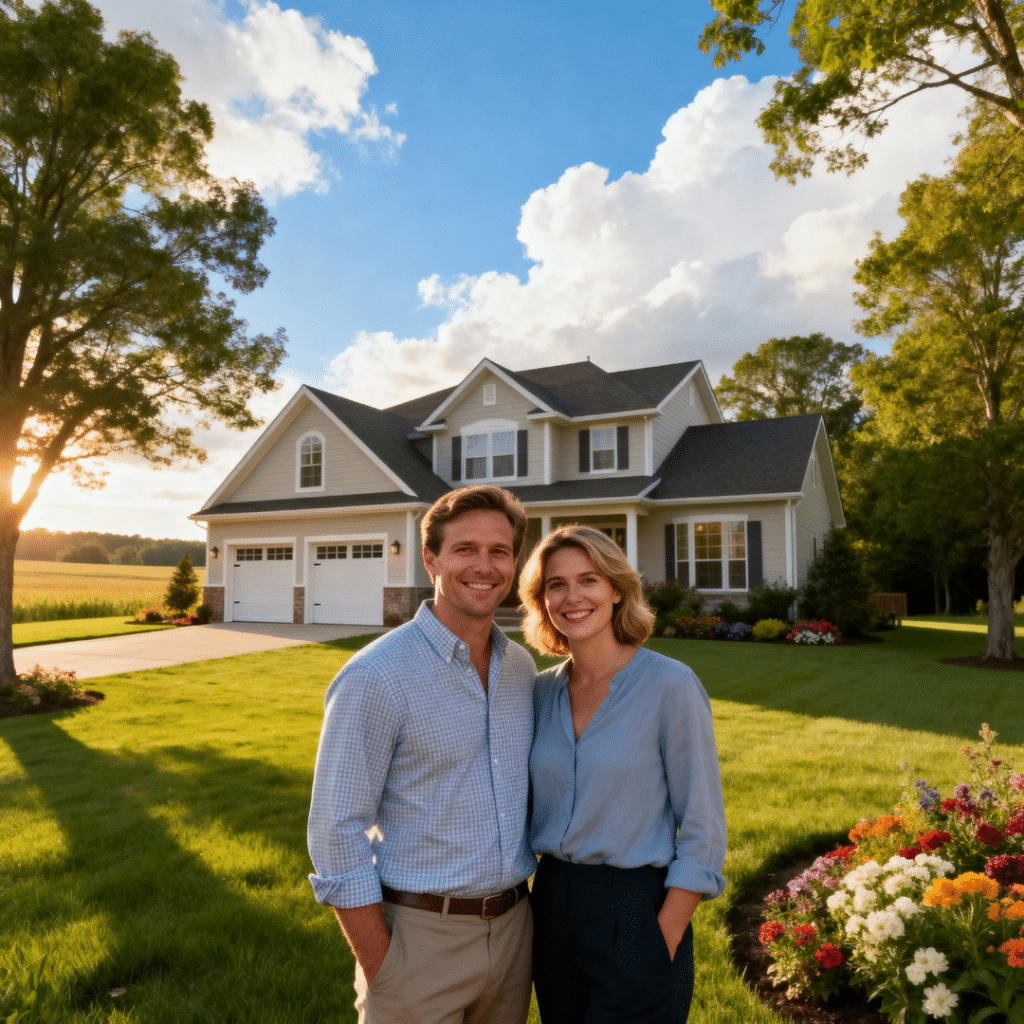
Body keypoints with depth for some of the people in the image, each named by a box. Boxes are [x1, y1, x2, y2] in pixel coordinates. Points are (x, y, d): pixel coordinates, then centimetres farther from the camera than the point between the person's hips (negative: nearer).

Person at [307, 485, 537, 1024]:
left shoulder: (521, 668, 2)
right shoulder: (374, 678, -18)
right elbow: (337, 835, -15)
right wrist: (382, 974, -14)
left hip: (514, 930, 6)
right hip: (421, 935, -5)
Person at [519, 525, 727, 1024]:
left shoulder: (671, 685, -15)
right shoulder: (543, 691, 1)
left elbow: (702, 833, -12)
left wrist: (663, 947, -14)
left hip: (637, 912, -5)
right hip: (552, 905, 5)